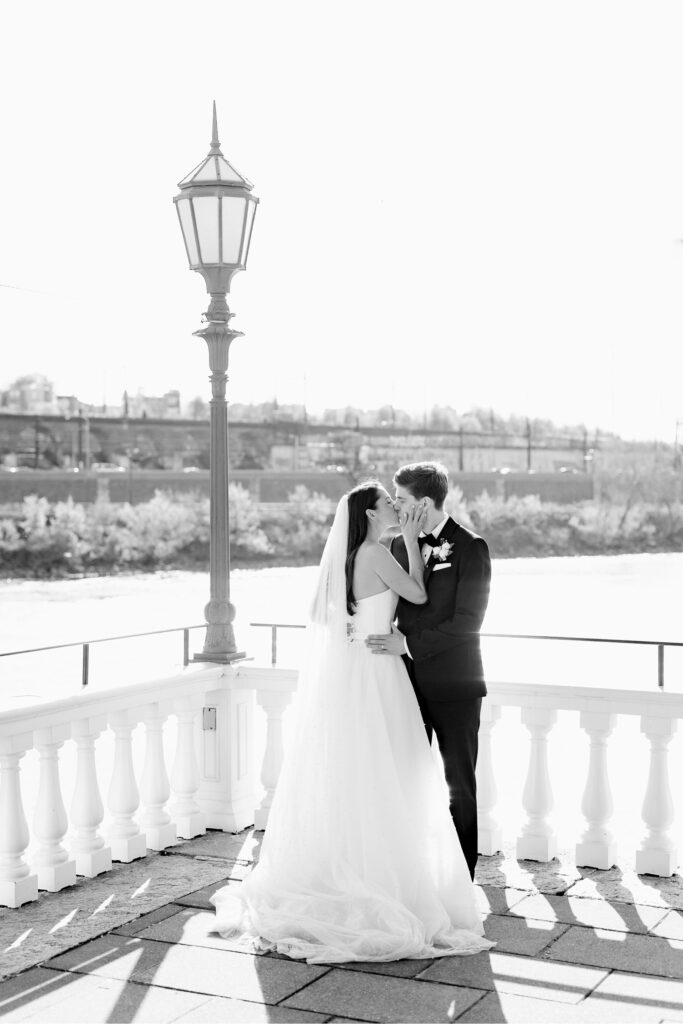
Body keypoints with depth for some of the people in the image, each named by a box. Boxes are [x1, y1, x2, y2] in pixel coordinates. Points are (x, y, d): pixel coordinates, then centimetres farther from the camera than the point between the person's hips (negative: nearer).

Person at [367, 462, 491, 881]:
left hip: (454, 683, -5)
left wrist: (409, 643, -19)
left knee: (460, 783, 7)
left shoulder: (470, 547, -11)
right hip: (409, 679, 5)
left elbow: (467, 621, -17)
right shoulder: (400, 544, 7)